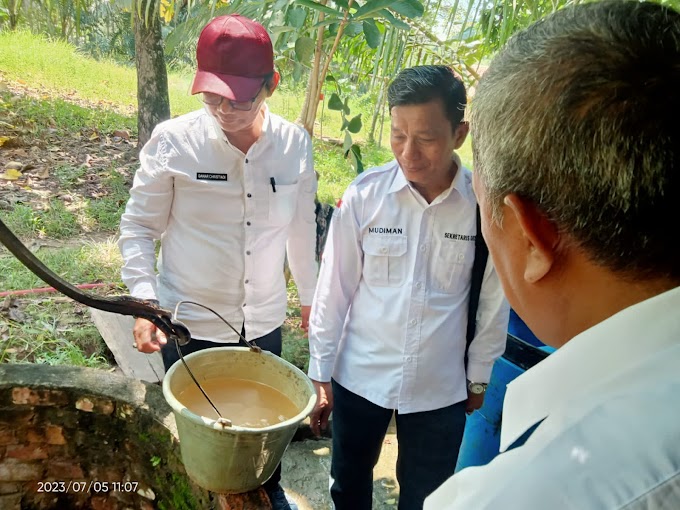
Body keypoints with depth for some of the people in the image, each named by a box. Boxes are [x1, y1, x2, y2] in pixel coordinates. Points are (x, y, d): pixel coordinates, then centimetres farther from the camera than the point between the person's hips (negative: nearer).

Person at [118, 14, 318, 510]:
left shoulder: (295, 144, -7)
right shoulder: (173, 141, -15)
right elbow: (138, 227, -5)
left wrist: (310, 294, 16)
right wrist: (144, 300, -17)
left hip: (264, 321, 3)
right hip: (189, 324, -2)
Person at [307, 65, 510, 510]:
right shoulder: (365, 194, -14)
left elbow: (493, 299, -2)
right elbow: (333, 290, -7)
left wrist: (480, 377, 7)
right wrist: (321, 374, -1)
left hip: (440, 388, 0)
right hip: (359, 377, 1)